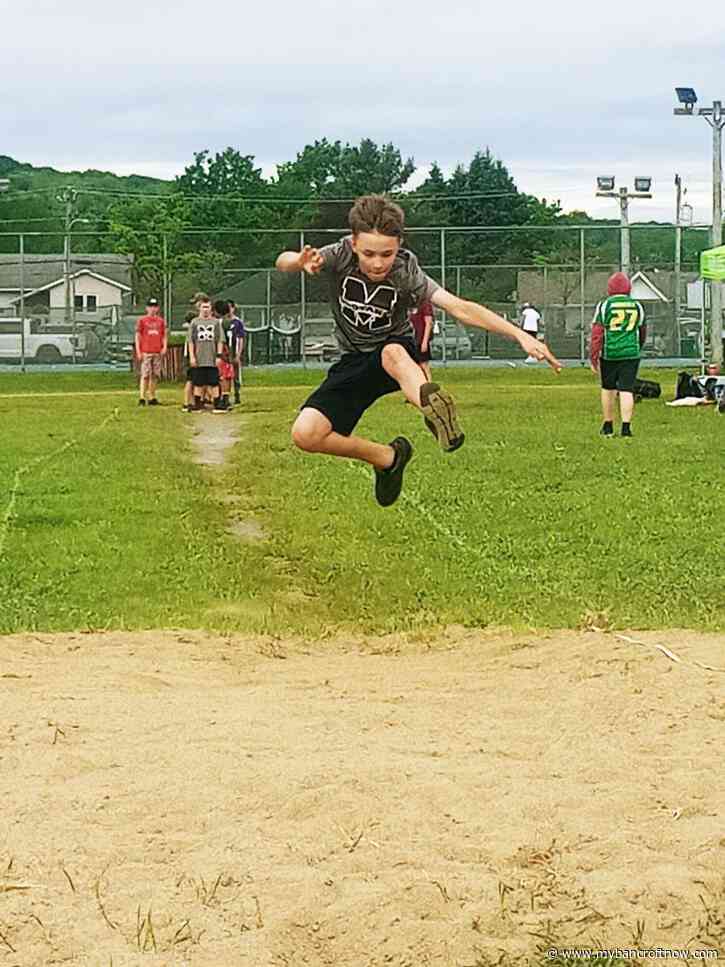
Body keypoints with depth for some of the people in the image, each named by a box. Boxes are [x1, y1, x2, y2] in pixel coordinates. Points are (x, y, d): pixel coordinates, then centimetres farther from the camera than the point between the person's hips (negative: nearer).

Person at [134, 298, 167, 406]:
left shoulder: (161, 321, 13)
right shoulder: (142, 320, 3)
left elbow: (164, 335, 17)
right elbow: (137, 336, 2)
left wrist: (164, 347, 1)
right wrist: (138, 351, -5)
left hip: (158, 352, 4)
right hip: (146, 352, -4)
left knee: (155, 375, 5)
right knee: (145, 375, -9)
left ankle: (152, 397, 12)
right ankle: (142, 398, -11)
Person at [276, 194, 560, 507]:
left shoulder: (406, 273, -19)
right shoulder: (341, 256, -16)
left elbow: (459, 308, -28)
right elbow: (283, 262, -29)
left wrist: (520, 335, -40)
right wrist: (300, 261, -55)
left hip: (399, 354, -3)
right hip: (353, 362, 3)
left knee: (392, 352, -41)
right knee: (305, 434, -19)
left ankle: (433, 406, -70)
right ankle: (387, 457, 0)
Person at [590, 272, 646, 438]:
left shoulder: (605, 306, -4)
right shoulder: (637, 306, 7)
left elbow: (597, 335, -5)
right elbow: (642, 333, 19)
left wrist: (593, 359, -1)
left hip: (609, 354, -1)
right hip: (631, 354, 1)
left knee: (608, 389, 14)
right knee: (627, 390, 1)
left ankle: (608, 426, 21)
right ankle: (626, 427, -7)